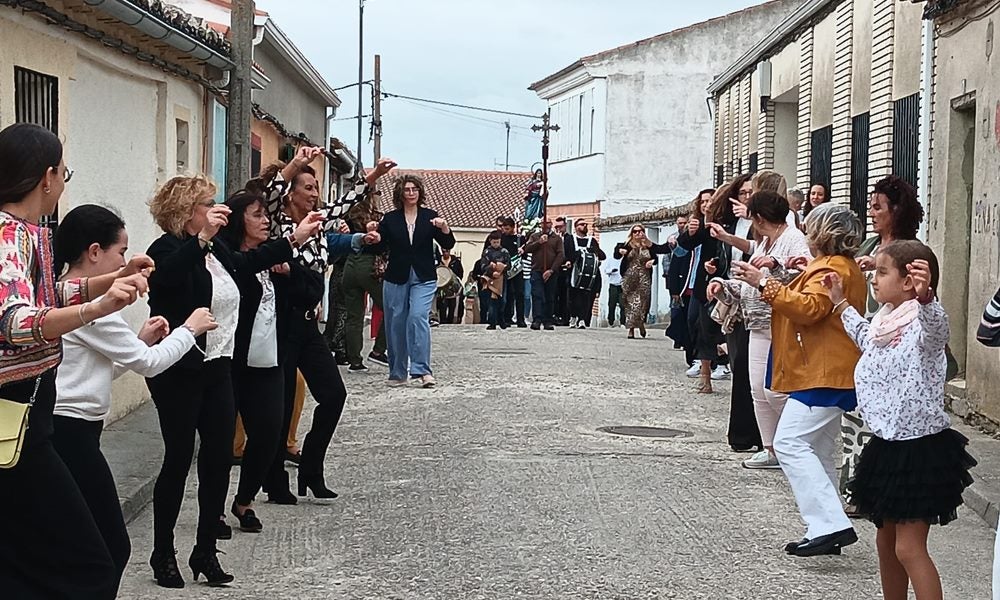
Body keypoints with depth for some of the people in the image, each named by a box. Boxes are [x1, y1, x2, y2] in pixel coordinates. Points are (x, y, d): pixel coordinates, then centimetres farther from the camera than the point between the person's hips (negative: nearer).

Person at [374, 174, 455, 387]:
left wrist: (444, 228, -17)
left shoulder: (430, 216, 4)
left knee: (418, 317, -20)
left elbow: (448, 244, 2)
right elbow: (379, 246, 2)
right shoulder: (390, 219, 5)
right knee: (396, 324, 4)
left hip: (423, 279, -2)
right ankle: (397, 373, 17)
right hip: (396, 279, 2)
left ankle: (422, 370, -21)